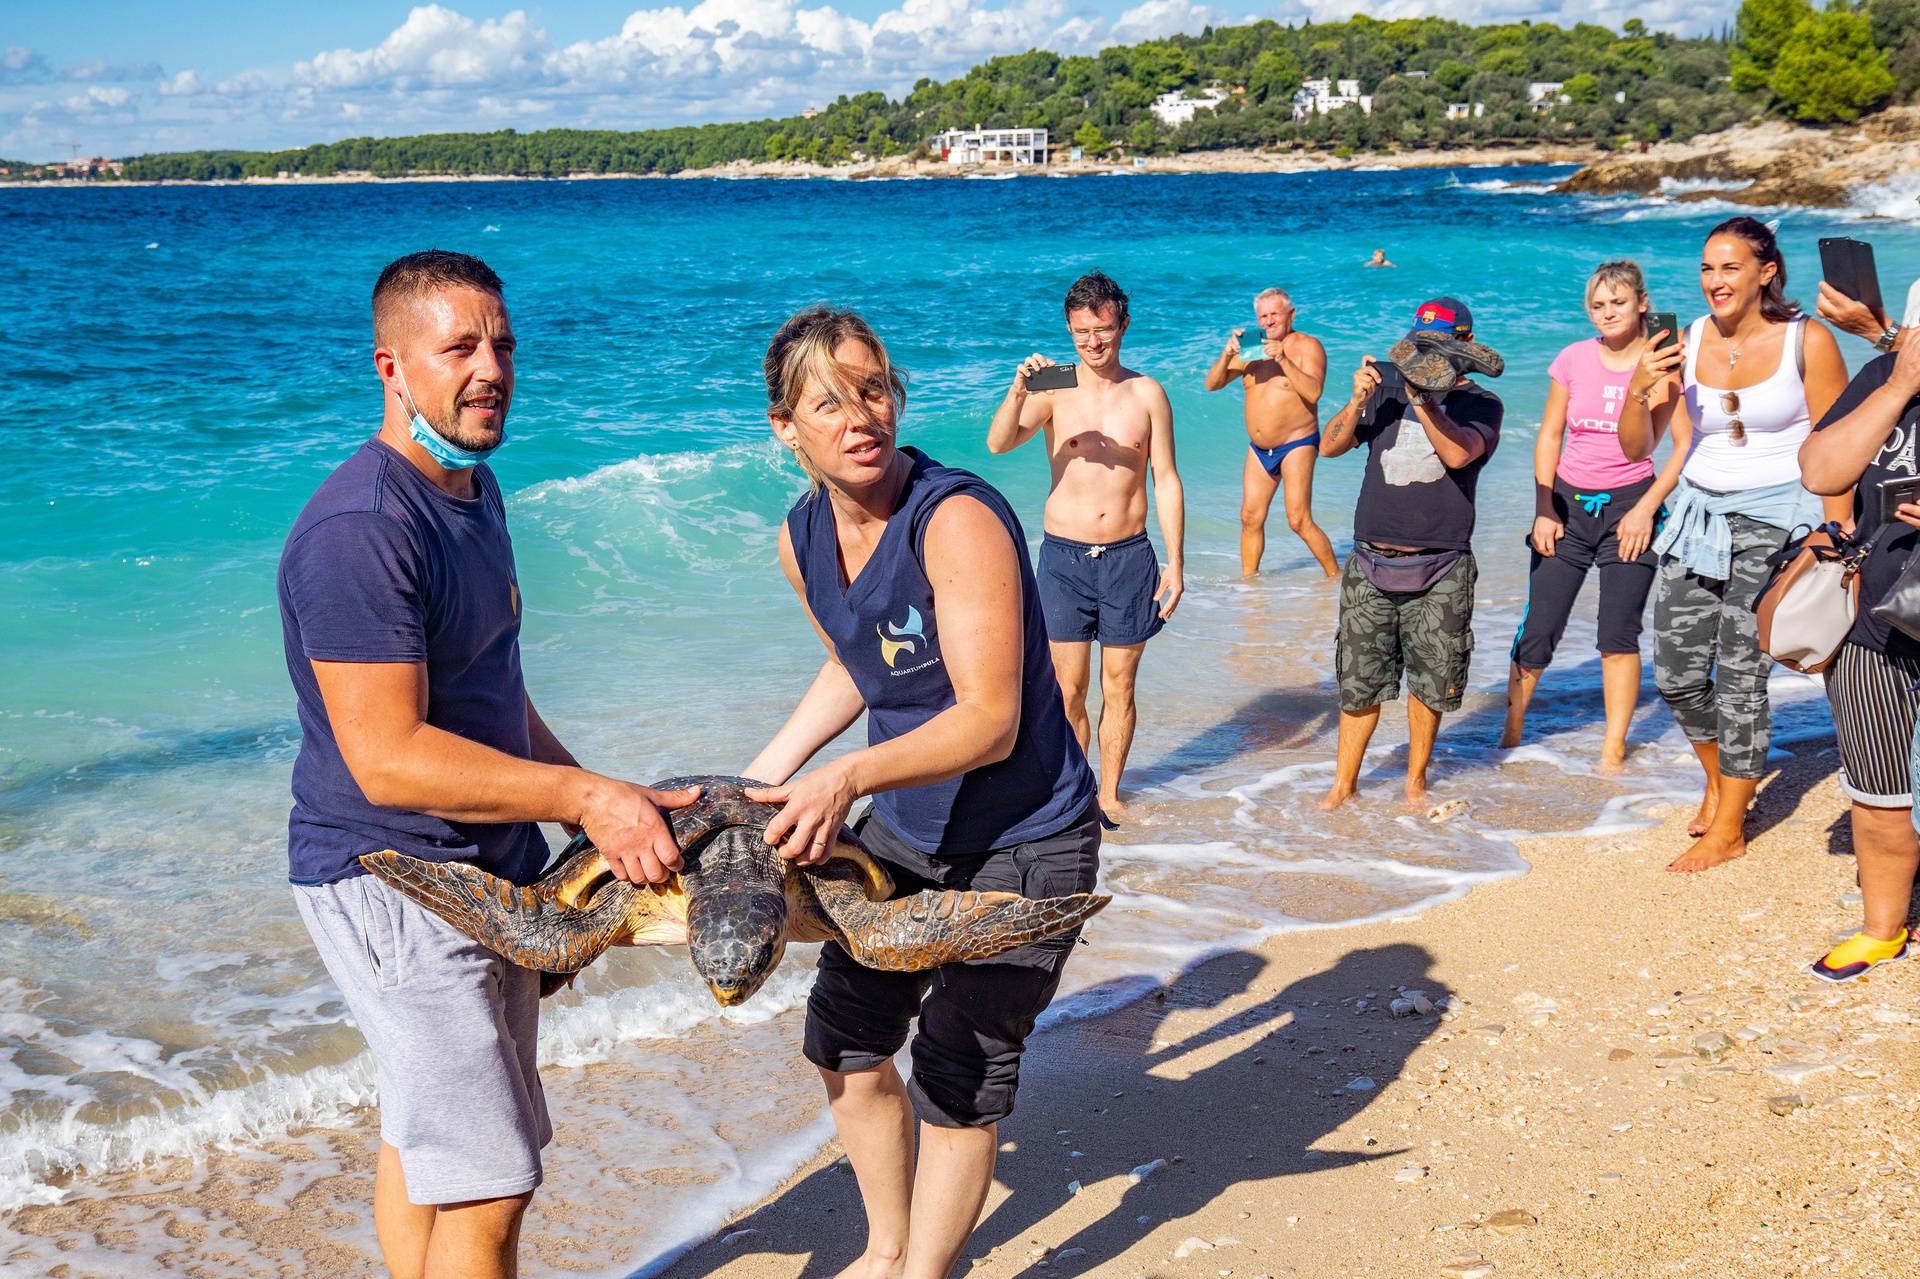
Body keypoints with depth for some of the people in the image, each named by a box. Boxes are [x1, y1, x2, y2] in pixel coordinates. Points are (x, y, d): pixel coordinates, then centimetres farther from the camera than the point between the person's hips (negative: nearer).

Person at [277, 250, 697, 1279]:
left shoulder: (473, 490, 10)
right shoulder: (360, 529, -23)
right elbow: (387, 757, -27)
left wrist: (609, 808, 15)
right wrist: (582, 796, -26)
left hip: (484, 866, 10)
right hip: (390, 879, -10)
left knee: (422, 1139, 20)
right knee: (487, 1188, -6)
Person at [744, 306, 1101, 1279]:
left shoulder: (957, 520, -26)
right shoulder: (803, 540, -3)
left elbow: (990, 721, -30)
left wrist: (849, 777, -42)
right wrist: (760, 779, 11)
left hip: (1022, 844, -8)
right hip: (905, 830, 8)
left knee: (959, 1078, -3)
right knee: (846, 1040, 17)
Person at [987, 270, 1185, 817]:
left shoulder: (1147, 394, 1)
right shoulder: (1054, 391, -1)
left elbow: (1166, 482, 3)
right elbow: (998, 443, -17)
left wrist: (1175, 563, -1)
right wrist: (1018, 390, -35)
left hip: (1129, 557, 1)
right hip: (1064, 555, -1)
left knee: (1119, 688, 9)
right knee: (1068, 689, 3)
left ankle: (1109, 793, 23)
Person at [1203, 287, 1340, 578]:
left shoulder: (1308, 346, -6)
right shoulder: (1252, 348, 10)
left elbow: (1314, 392, -22)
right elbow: (1212, 384, 5)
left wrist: (1283, 360, -29)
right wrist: (1227, 354, -13)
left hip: (1296, 445, -6)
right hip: (1259, 449, 6)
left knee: (1299, 521, -12)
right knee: (1250, 518, 5)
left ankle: (1335, 576, 2)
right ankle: (1248, 578, 17)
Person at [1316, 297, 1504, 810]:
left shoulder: (1479, 403, 3)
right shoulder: (1388, 393, 12)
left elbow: (1459, 453, -18)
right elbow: (1329, 446, 5)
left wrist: (1422, 399, -22)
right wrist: (1358, 401, -10)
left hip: (1439, 573, -2)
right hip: (1371, 563, 2)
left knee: (1431, 683, 5)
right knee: (1359, 683, 5)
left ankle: (1415, 782, 22)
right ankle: (1344, 783, 16)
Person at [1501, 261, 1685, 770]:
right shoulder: (1574, 359, 3)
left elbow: (1686, 447, -4)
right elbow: (1549, 436, 8)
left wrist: (1646, 508, -11)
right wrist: (1543, 510, 1)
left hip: (1629, 504, -2)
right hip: (1568, 502, 2)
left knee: (1619, 636, -4)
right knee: (1538, 631, -1)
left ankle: (1613, 749, 8)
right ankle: (1510, 732, 14)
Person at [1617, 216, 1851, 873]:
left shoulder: (1807, 341, -9)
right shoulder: (1687, 342, 1)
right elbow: (1636, 449, 2)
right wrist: (1638, 391, -17)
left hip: (1775, 518, -4)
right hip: (1698, 511, 4)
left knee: (1740, 676, -8)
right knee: (1676, 675, 4)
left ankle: (1728, 828, 7)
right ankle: (1720, 780, 33)